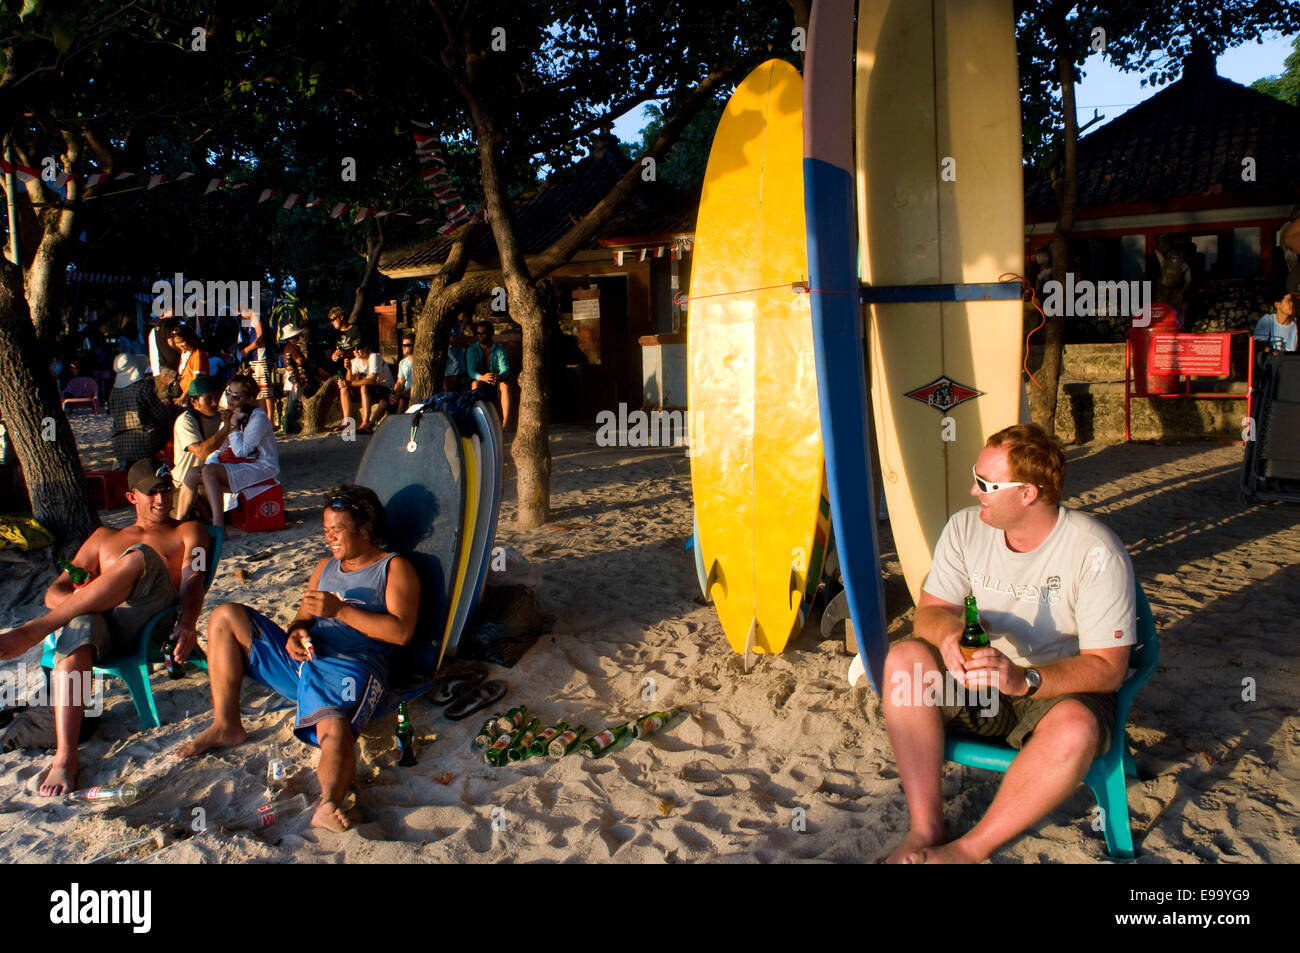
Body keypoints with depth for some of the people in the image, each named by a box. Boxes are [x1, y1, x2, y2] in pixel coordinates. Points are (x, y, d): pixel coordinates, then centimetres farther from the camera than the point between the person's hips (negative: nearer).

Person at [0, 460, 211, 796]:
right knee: (78, 627, -35)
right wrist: (83, 601, -4)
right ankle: (65, 756, -44)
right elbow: (54, 593, 22)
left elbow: (192, 581, 4)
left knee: (140, 558, -31)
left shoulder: (188, 532, 25)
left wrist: (187, 623, -18)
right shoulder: (105, 537, 32)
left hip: (152, 621, -2)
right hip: (102, 622, 3)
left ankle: (30, 632, -33)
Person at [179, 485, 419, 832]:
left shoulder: (395, 568, 4)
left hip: (349, 668, -7)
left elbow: (401, 632, -10)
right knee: (225, 615, -1)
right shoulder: (326, 566, 26)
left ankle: (329, 803, -67)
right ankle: (226, 726, -5)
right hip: (300, 660, 8)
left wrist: (339, 610, -13)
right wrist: (295, 634, -2)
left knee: (334, 728, -39)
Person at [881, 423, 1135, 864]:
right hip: (978, 681, 4)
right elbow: (931, 609, 0)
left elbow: (1107, 667, -19)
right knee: (905, 657, -23)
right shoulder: (966, 527, -3)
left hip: (1062, 690, -4)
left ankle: (969, 849, -19)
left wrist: (1024, 679, -36)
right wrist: (949, 633, -26)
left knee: (1074, 729, -38)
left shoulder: (1097, 553, -18)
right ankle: (926, 828, -21)